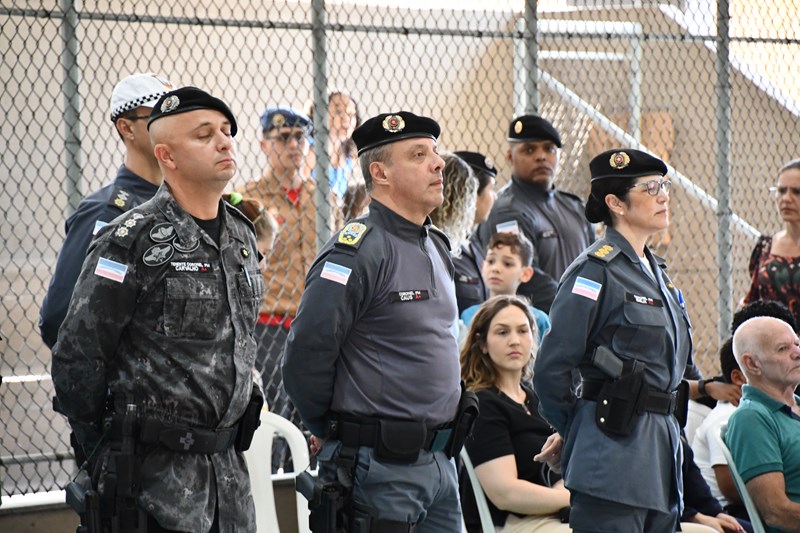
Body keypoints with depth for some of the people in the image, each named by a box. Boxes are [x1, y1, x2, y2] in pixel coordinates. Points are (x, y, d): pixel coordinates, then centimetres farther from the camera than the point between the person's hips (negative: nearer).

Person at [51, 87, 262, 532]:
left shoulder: (242, 236, 11)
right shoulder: (131, 241, -12)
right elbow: (77, 358, -11)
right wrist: (106, 456, -4)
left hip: (228, 462, 7)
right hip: (156, 472, -7)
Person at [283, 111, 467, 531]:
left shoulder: (436, 247, 14)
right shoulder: (358, 250, -15)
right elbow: (307, 352, -18)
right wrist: (328, 430, -5)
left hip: (440, 461, 8)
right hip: (380, 466, -8)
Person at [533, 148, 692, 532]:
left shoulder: (654, 271, 17)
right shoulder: (596, 271, -10)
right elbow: (551, 371, -12)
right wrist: (579, 436, -2)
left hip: (661, 440, 9)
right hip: (614, 453, -9)